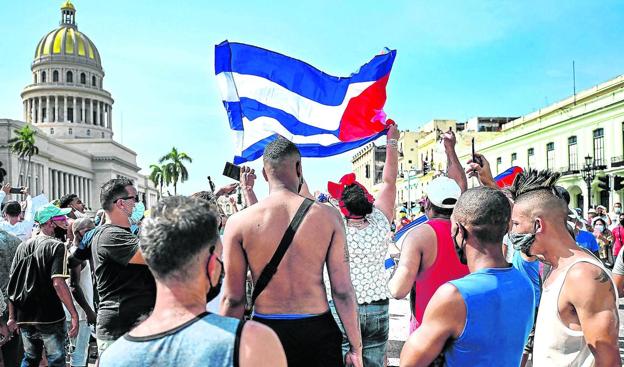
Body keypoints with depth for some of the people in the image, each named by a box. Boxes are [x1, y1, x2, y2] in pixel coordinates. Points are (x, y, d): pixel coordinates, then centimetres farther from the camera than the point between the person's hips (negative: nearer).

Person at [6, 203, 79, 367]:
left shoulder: (23, 246, 7)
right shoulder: (56, 246, -12)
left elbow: (11, 284, 9)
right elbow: (58, 284, -23)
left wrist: (12, 316, 15)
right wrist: (74, 315, -20)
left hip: (24, 318, 6)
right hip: (50, 317, -6)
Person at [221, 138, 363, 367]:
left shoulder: (238, 223, -8)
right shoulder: (328, 216, -7)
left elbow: (233, 299, -5)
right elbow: (343, 291, -7)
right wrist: (355, 346, 4)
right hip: (317, 331, 0)